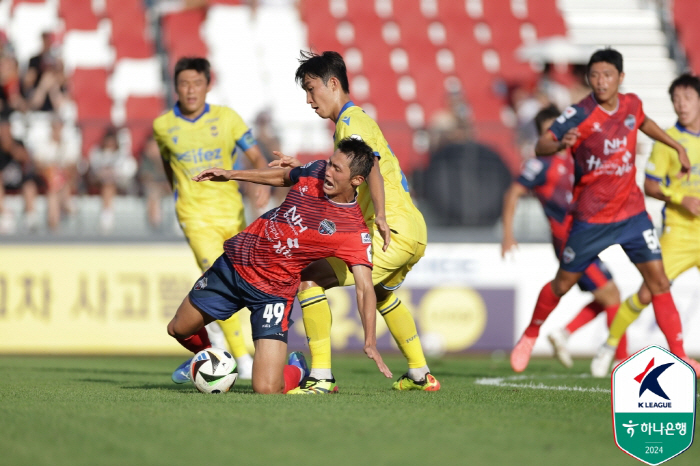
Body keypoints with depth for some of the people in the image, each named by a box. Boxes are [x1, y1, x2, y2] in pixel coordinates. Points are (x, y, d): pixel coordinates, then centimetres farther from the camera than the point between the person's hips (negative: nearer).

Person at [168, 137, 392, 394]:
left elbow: (364, 288, -26)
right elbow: (284, 177, 16)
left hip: (272, 292, -5)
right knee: (178, 329, 18)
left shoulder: (354, 231, -21)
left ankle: (297, 371, 22)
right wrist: (231, 174, 14)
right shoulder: (315, 170, -6)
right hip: (234, 263, 5)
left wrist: (370, 343, -38)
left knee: (267, 389, -15)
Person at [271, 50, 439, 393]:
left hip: (393, 232, -11)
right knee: (381, 291, 37)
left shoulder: (350, 121, -10)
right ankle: (421, 374, 42)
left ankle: (321, 377, -16)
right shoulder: (357, 118, 21)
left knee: (309, 278, -13)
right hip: (414, 230, 11)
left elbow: (371, 167, -28)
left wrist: (381, 218, -34)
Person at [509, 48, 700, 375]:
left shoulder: (631, 104, -1)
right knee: (563, 283, 7)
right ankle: (530, 336, 32)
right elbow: (540, 147, -26)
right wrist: (561, 144, -46)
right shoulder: (581, 114, -17)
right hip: (591, 218, -4)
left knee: (658, 279, -5)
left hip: (631, 212, 4)